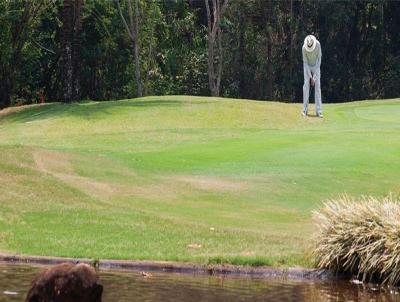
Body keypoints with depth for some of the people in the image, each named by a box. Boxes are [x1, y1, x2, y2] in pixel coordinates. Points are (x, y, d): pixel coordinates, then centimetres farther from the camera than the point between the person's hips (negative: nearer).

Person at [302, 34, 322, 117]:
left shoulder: (318, 45, -27)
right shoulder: (304, 48, -26)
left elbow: (319, 59, -19)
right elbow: (305, 62, -19)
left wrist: (315, 76, -21)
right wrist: (310, 77, -23)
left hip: (316, 65, 0)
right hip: (307, 66, 0)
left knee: (317, 86, -10)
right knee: (306, 85, -13)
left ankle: (318, 111, -13)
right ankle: (305, 110, -11)